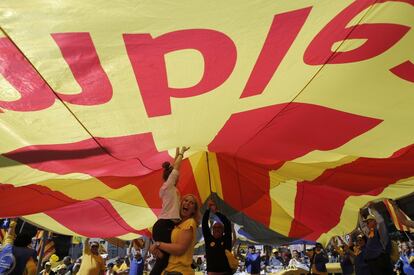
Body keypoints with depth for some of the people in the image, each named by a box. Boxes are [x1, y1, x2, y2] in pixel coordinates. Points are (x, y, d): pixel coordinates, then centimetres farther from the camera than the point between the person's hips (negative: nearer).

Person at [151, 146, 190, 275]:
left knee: (164, 259, 7)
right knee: (163, 259, -11)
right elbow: (176, 168, 0)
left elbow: (174, 168, 28)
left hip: (165, 225, 10)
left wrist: (177, 154, 35)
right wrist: (181, 153, 13)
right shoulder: (168, 186, -4)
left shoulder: (168, 188, 18)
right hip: (165, 226, -10)